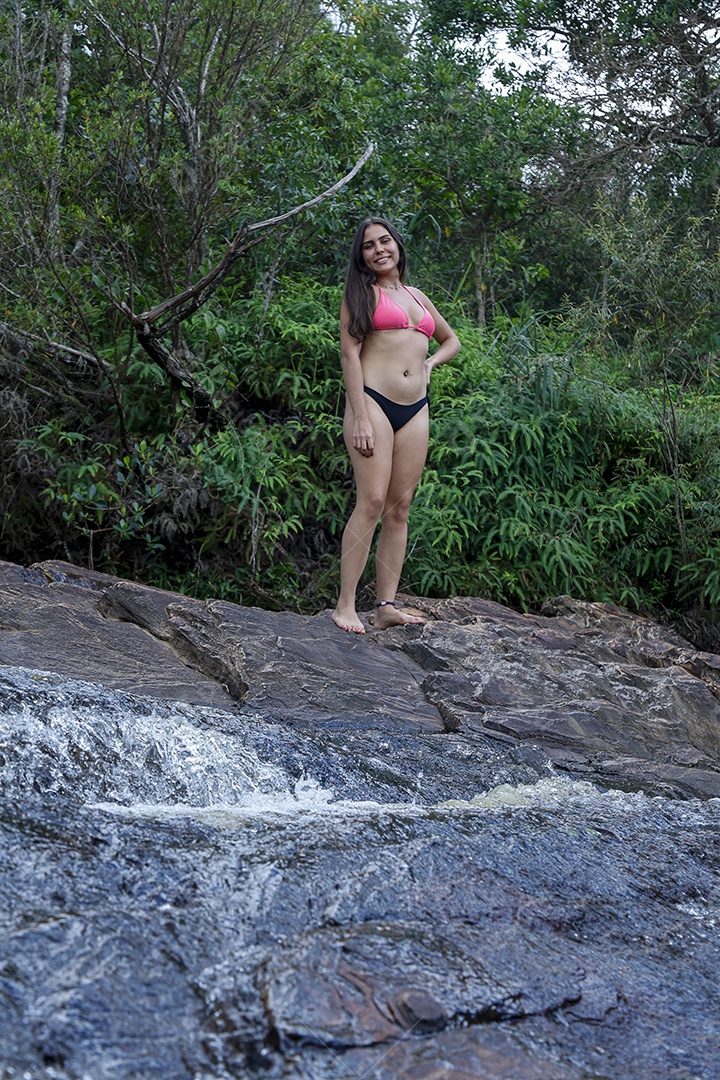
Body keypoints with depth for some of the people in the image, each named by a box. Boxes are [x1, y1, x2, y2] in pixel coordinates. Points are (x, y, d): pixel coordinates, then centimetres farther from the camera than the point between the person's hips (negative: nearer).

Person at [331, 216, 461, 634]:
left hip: (415, 410, 6)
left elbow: (452, 340, 36)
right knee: (372, 501, -16)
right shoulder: (362, 293, 5)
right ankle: (346, 605, -13)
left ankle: (387, 606, 2)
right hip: (374, 400, -6)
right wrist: (361, 418, -14)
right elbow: (350, 353, -4)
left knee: (401, 507, 1)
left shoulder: (417, 296, 22)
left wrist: (430, 363, 13)